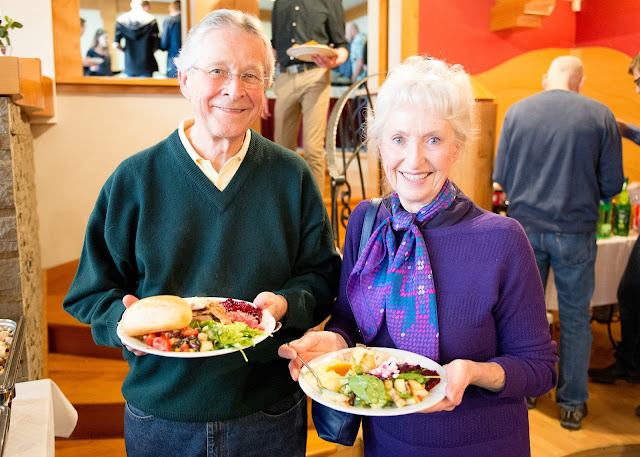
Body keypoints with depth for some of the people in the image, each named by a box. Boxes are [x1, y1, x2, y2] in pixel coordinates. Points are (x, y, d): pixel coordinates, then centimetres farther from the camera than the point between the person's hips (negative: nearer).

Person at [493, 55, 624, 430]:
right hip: (575, 230, -1)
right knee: (575, 319, 12)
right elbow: (612, 183, -2)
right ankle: (573, 405, 24)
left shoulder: (517, 111, -2)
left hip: (525, 227, 1)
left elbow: (501, 176, 2)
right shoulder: (600, 115, -5)